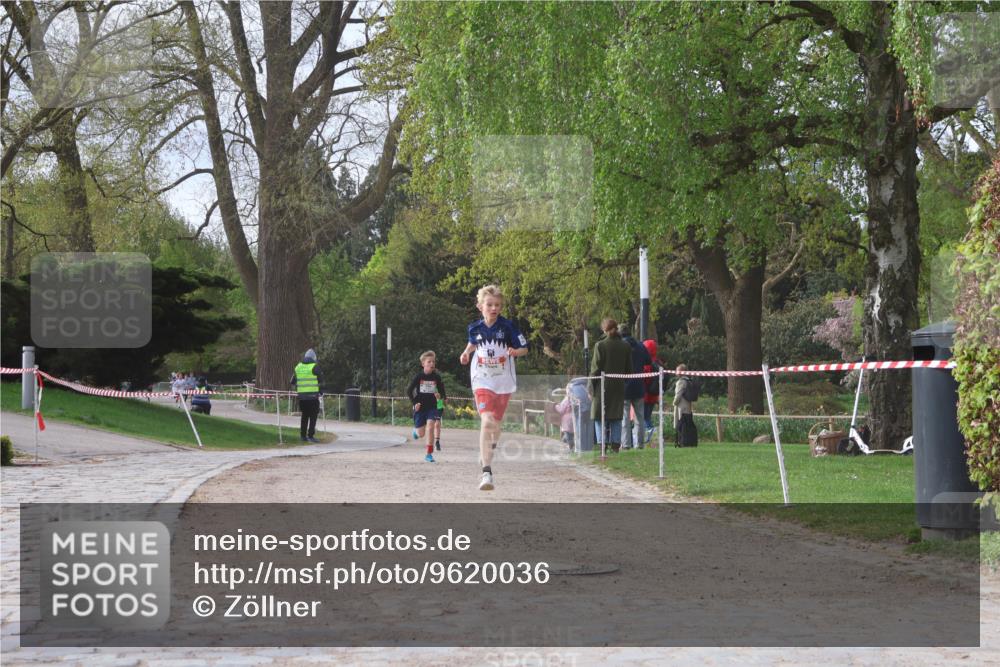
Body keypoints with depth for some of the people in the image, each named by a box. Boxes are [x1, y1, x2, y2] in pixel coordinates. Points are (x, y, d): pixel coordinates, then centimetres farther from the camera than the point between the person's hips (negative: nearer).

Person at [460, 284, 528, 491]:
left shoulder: (508, 326, -9)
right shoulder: (475, 328, -2)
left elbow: (525, 348, -3)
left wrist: (515, 351, -24)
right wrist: (466, 352, 2)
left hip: (503, 382, 1)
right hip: (482, 381, -1)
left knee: (495, 423, 15)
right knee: (486, 421, -20)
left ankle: (488, 449, 51)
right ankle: (486, 473, -25)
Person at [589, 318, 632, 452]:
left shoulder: (600, 345, -9)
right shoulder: (625, 346, 3)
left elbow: (595, 368, -8)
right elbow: (629, 369, 7)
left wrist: (591, 388, -3)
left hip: (603, 386, -4)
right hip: (619, 386, 4)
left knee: (600, 417, 2)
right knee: (616, 418, 10)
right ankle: (616, 445, 6)